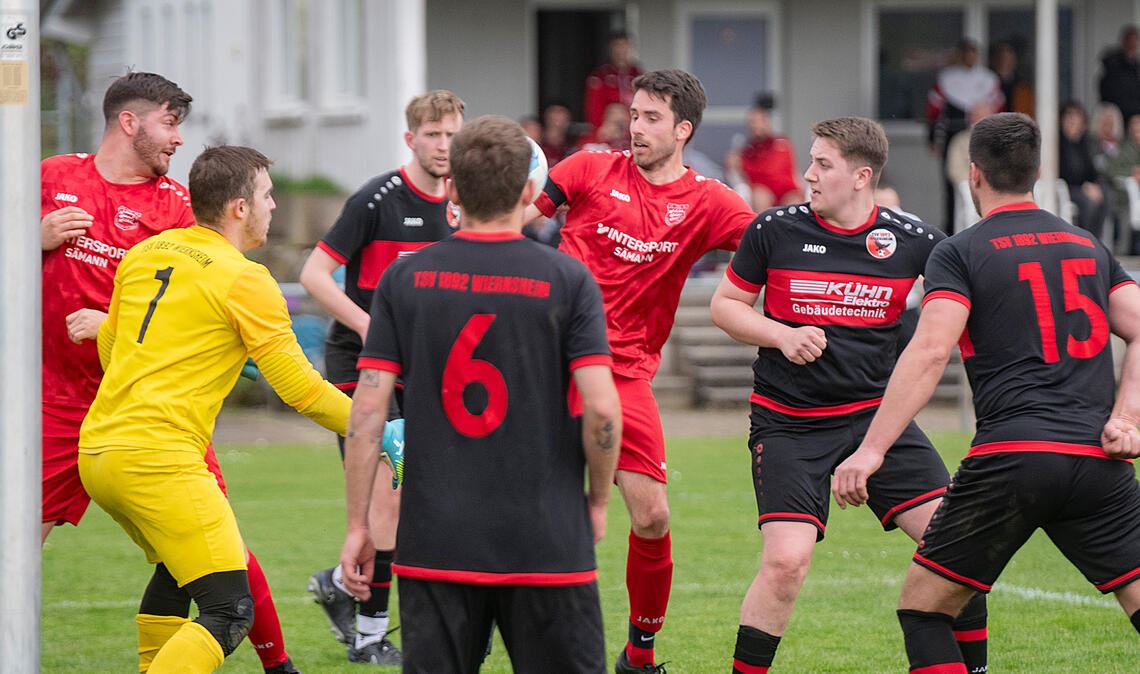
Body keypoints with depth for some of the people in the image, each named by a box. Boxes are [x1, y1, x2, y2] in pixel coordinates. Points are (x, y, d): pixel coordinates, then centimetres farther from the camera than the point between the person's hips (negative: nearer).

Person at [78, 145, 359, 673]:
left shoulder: (143, 255, 13)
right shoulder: (245, 281, -7)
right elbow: (299, 388, -6)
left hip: (95, 451, 9)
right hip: (160, 461, -8)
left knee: (175, 571, 30)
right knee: (230, 613, -9)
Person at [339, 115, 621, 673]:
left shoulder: (404, 280, 2)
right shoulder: (567, 280, -4)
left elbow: (368, 409, -1)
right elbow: (601, 407, -11)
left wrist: (357, 526, 4)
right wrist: (599, 500, 5)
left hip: (435, 542, 2)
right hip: (547, 543, -2)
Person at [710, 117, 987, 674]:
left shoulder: (912, 240, -3)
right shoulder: (774, 230, -5)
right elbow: (725, 305, 5)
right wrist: (782, 335, -12)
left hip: (875, 413, 2)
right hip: (787, 423, -2)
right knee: (786, 560, -18)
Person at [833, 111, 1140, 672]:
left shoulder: (958, 253, 4)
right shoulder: (1089, 247, 19)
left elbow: (930, 352, -9)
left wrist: (871, 450, -11)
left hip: (1009, 458, -3)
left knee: (923, 605, 11)